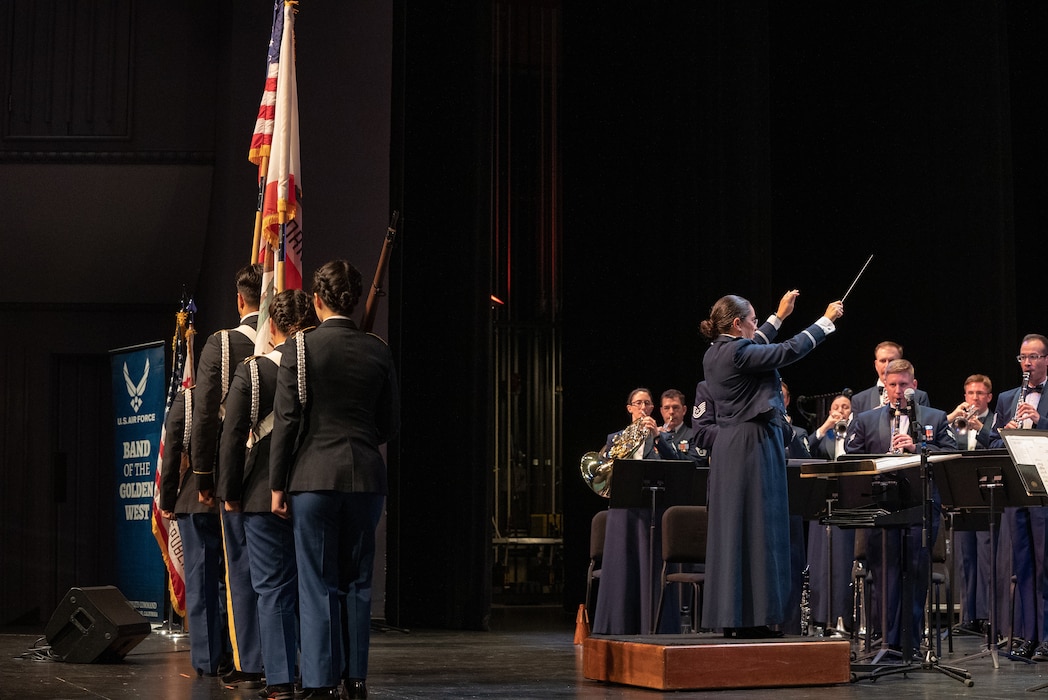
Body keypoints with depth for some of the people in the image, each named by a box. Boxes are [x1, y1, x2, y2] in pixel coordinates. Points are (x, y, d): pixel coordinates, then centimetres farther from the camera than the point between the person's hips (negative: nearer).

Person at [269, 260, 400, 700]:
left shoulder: (300, 347, -5)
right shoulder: (378, 351, 4)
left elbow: (286, 420, -6)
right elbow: (391, 424, 9)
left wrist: (277, 485, -1)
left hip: (314, 476, -3)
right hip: (367, 477, 3)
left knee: (318, 584, 1)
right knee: (357, 581, 11)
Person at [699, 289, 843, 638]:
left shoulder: (716, 354, 11)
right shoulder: (736, 352, -16)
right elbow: (790, 350, -13)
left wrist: (779, 316, 38)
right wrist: (826, 319, 0)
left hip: (730, 449, 10)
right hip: (755, 445, -10)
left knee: (732, 530, 10)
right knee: (757, 528, -5)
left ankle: (731, 616, 13)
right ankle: (754, 616, -4)